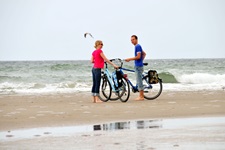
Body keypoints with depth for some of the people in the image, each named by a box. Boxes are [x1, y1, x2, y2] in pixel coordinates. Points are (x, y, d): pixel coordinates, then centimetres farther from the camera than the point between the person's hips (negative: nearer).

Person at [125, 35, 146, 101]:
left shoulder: (138, 46, -14)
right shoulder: (137, 46, 17)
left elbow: (138, 56, -21)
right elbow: (144, 54, 28)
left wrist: (129, 59, -15)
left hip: (138, 66, -10)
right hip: (137, 65, 10)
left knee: (139, 81, -8)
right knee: (139, 81, 12)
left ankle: (141, 96, -6)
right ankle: (141, 95, 16)